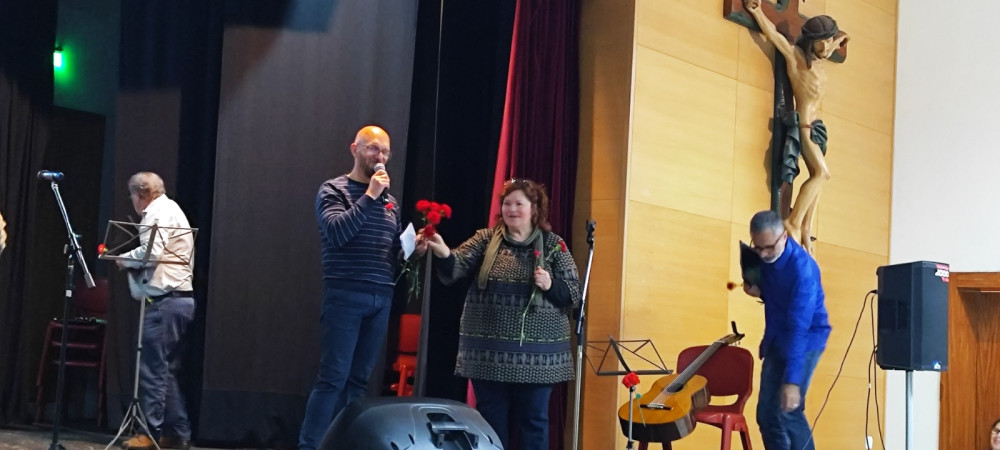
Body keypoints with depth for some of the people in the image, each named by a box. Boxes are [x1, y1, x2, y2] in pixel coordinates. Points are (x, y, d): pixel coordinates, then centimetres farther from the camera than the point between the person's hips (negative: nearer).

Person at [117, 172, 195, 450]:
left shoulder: (158, 213, -8)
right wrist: (133, 261, 11)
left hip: (165, 301, -10)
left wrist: (124, 259, -5)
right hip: (179, 299, 10)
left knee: (153, 368, -8)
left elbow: (151, 253, -22)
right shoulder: (170, 210, 25)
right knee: (167, 370, 11)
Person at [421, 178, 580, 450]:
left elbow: (573, 294, 4)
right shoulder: (486, 239, 6)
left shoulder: (553, 245, 4)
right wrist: (443, 253, -29)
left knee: (533, 420, 5)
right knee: (490, 419, 7)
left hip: (536, 352, -1)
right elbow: (457, 267, -8)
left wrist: (551, 285, -15)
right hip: (489, 349, 1)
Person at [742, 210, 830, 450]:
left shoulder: (802, 268, -27)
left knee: (786, 411, -17)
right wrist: (758, 292, -8)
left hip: (806, 340, -7)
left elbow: (799, 327, -32)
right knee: (766, 413, 4)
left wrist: (792, 380, -37)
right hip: (776, 339, 8)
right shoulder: (762, 257, -4)